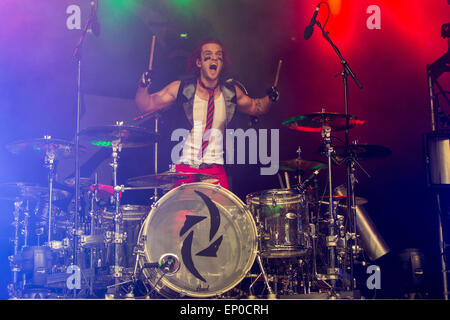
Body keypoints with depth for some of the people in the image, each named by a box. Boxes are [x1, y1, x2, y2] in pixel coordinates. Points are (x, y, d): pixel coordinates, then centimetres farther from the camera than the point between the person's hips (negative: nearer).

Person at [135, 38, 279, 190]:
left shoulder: (231, 92, 6)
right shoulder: (180, 88, 0)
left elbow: (255, 107, 22)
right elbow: (146, 105, 7)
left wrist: (270, 98, 3)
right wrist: (143, 87, -12)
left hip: (216, 171, 1)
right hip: (183, 168, -1)